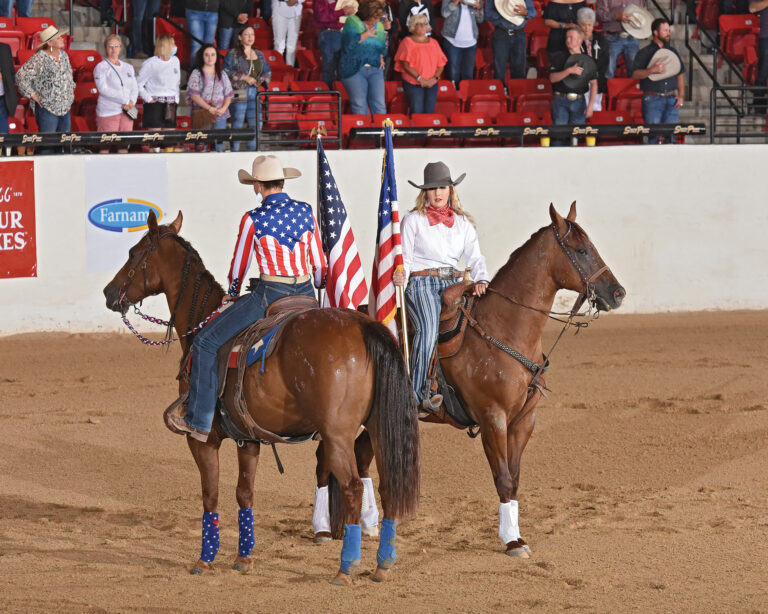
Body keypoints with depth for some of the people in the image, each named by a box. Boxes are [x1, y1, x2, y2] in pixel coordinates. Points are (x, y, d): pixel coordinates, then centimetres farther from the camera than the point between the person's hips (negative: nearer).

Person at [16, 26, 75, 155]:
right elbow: (21, 76, -16)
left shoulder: (63, 55, 9)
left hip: (65, 108, 7)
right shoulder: (39, 59, -15)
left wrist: (70, 94, 18)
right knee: (47, 144, -7)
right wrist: (32, 94, -14)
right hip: (47, 108, -7)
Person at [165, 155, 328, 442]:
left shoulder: (253, 220, -9)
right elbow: (320, 265, 11)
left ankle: (199, 421, 3)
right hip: (306, 297, 6)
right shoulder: (307, 213, 5)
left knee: (206, 342, 4)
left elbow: (238, 267, 3)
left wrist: (231, 294, 23)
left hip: (270, 295, -6)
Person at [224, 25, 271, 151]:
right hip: (239, 92, -5)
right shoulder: (233, 54, 0)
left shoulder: (259, 55, 16)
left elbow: (267, 71, 20)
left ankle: (253, 150, 11)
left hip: (254, 93, 5)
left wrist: (262, 79, -2)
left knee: (255, 124, 3)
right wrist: (244, 78, -14)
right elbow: (227, 71, -10)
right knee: (237, 125, -6)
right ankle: (235, 151, -2)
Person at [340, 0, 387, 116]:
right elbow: (348, 43, -16)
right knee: (359, 106, -9)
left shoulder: (379, 26, 16)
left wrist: (381, 57, 6)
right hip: (355, 70, -5)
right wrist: (365, 35, -8)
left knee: (379, 105, -5)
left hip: (375, 70, 5)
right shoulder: (352, 22, -1)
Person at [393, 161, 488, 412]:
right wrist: (401, 274, -20)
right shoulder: (413, 220, 7)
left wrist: (481, 280, -9)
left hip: (453, 284, 4)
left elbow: (475, 257, 11)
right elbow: (405, 257, 3)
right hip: (421, 282, -4)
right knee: (428, 328, -29)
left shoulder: (462, 222, 17)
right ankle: (420, 392, -31)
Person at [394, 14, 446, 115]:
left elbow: (441, 64, 12)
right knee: (417, 113, -15)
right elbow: (405, 64, -7)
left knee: (429, 113, -5)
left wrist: (435, 78, -7)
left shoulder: (433, 42, 16)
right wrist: (420, 78, -15)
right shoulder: (408, 42, 2)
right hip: (413, 84, -4)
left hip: (432, 84, 4)